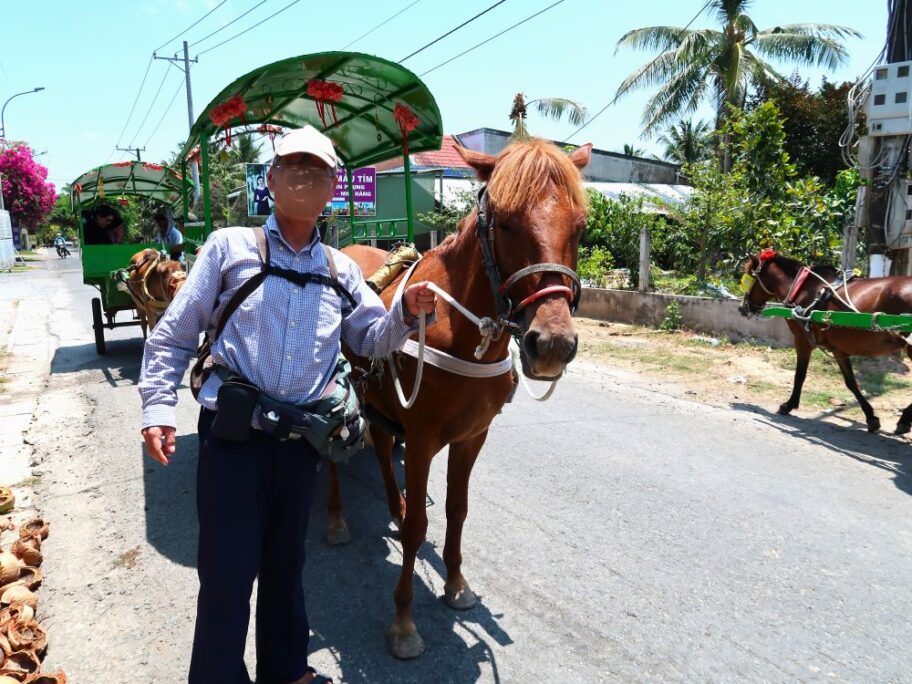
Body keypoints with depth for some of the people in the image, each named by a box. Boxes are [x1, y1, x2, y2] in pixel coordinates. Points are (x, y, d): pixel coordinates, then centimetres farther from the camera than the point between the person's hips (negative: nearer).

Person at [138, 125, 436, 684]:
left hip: (301, 442, 4)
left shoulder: (343, 270, 10)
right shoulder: (229, 246, 1)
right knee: (227, 574, 5)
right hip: (233, 435, -3)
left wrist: (407, 313, -8)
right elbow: (173, 335, 2)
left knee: (286, 566, 20)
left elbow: (374, 340, 11)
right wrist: (159, 408, -7)